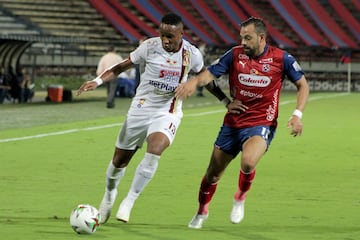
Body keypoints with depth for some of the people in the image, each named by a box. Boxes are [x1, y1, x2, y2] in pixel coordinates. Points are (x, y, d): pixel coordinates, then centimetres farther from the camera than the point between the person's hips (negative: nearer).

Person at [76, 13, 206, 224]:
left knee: (154, 152, -28)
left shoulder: (191, 54, -9)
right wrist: (98, 81, -15)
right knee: (120, 159, 8)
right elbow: (123, 66, -2)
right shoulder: (150, 46, -12)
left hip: (168, 114, -1)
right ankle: (109, 195, 39)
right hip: (140, 109, 1)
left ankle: (129, 202, -15)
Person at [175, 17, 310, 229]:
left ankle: (241, 197, 0)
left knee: (248, 162, -32)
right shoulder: (235, 55, -3)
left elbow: (303, 85, 3)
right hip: (233, 124, 3)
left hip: (261, 125, -3)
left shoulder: (281, 58, -7)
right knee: (213, 173, 9)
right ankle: (202, 212, 37)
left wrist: (297, 115, -10)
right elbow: (209, 75, -5)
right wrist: (194, 82, -28)